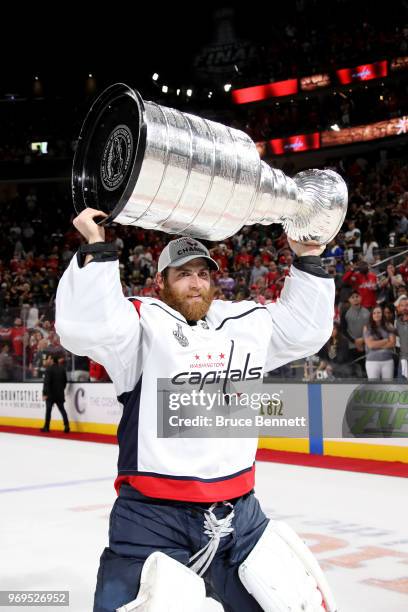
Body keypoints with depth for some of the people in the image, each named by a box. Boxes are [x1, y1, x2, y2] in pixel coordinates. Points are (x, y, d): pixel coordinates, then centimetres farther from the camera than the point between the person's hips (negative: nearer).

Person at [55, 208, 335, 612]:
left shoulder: (248, 321, 12)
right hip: (152, 516, -5)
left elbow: (306, 329, 19)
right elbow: (85, 327, -22)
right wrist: (96, 249, -24)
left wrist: (306, 261, 13)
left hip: (239, 512, 5)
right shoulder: (144, 322, -5)